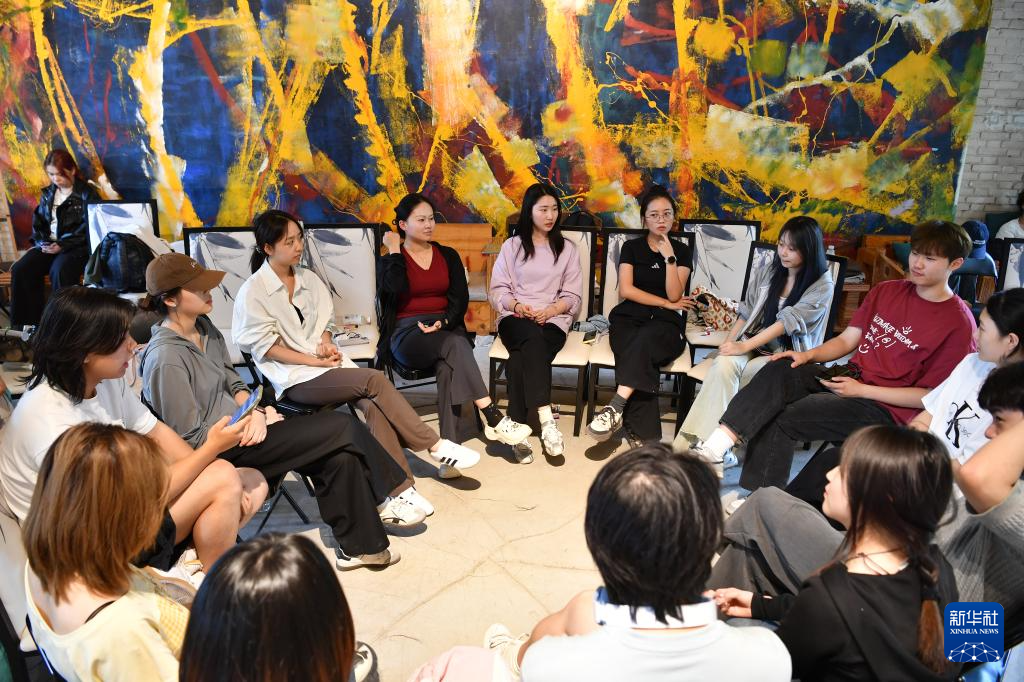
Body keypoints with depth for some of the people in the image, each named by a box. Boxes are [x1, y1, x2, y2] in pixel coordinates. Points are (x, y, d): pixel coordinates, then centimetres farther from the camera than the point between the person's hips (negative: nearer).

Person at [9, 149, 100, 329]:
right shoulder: (47, 193, 16)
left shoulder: (86, 194, -2)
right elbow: (38, 221, 18)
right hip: (48, 245, 6)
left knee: (59, 271, -35)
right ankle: (28, 322, -12)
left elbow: (88, 228, -10)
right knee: (20, 270, -19)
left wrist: (63, 245, -18)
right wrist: (42, 242, -2)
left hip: (77, 246, -6)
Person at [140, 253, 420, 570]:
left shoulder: (204, 328, 4)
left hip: (240, 427, 8)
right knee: (343, 427, -12)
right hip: (222, 451, -8)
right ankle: (385, 497, 9)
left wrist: (255, 412, -4)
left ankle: (360, 545, 5)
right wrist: (256, 419, -12)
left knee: (339, 456, -9)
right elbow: (192, 438, -16)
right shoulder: (165, 359, -20)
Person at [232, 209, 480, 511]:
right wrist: (314, 360, -14)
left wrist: (326, 344, -4)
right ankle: (435, 446, -16)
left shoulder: (309, 279, 11)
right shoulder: (253, 291, -5)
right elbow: (264, 346, -8)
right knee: (375, 380, -25)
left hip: (325, 362, 5)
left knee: (373, 403, -26)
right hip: (296, 379, -5)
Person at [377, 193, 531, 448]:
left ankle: (454, 438, -39)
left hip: (446, 328, 2)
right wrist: (395, 250, -5)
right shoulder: (389, 260, 7)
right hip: (407, 333, -2)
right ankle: (493, 417, -39)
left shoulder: (448, 255, 15)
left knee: (450, 365, -35)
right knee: (454, 345, -35)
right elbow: (397, 288, -16)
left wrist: (442, 322, -15)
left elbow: (460, 298, 4)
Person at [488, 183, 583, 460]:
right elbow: (497, 290, 8)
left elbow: (573, 296, 10)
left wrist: (551, 310, -11)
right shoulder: (512, 245, 15)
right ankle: (546, 419, -49)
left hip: (554, 320, 1)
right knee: (533, 339, -39)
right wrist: (516, 305, -13)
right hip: (515, 318, -1)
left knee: (520, 359, -34)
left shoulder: (568, 249, 16)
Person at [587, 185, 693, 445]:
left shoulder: (681, 251, 12)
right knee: (643, 360, -34)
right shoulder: (632, 248, 13)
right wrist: (666, 303, -3)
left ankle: (617, 406, -45)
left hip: (666, 324, 0)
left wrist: (669, 257, -9)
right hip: (629, 318, 0)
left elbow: (674, 294, -1)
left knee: (644, 340, -38)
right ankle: (645, 437, -40)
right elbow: (625, 290, -1)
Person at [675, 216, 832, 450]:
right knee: (723, 364, -31)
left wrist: (745, 346, -25)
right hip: (753, 344, 3)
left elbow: (788, 321, -16)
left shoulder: (822, 286, -5)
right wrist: (729, 342, -6)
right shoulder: (765, 274, 10)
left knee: (727, 376, -31)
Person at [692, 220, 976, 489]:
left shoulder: (958, 322, -9)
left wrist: (861, 390, -15)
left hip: (887, 407, -6)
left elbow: (930, 396, -11)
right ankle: (715, 447, -32)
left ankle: (762, 500, -18)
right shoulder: (886, 291, 12)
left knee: (785, 418, -26)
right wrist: (808, 355, -7)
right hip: (849, 377, 6)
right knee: (779, 370, -22)